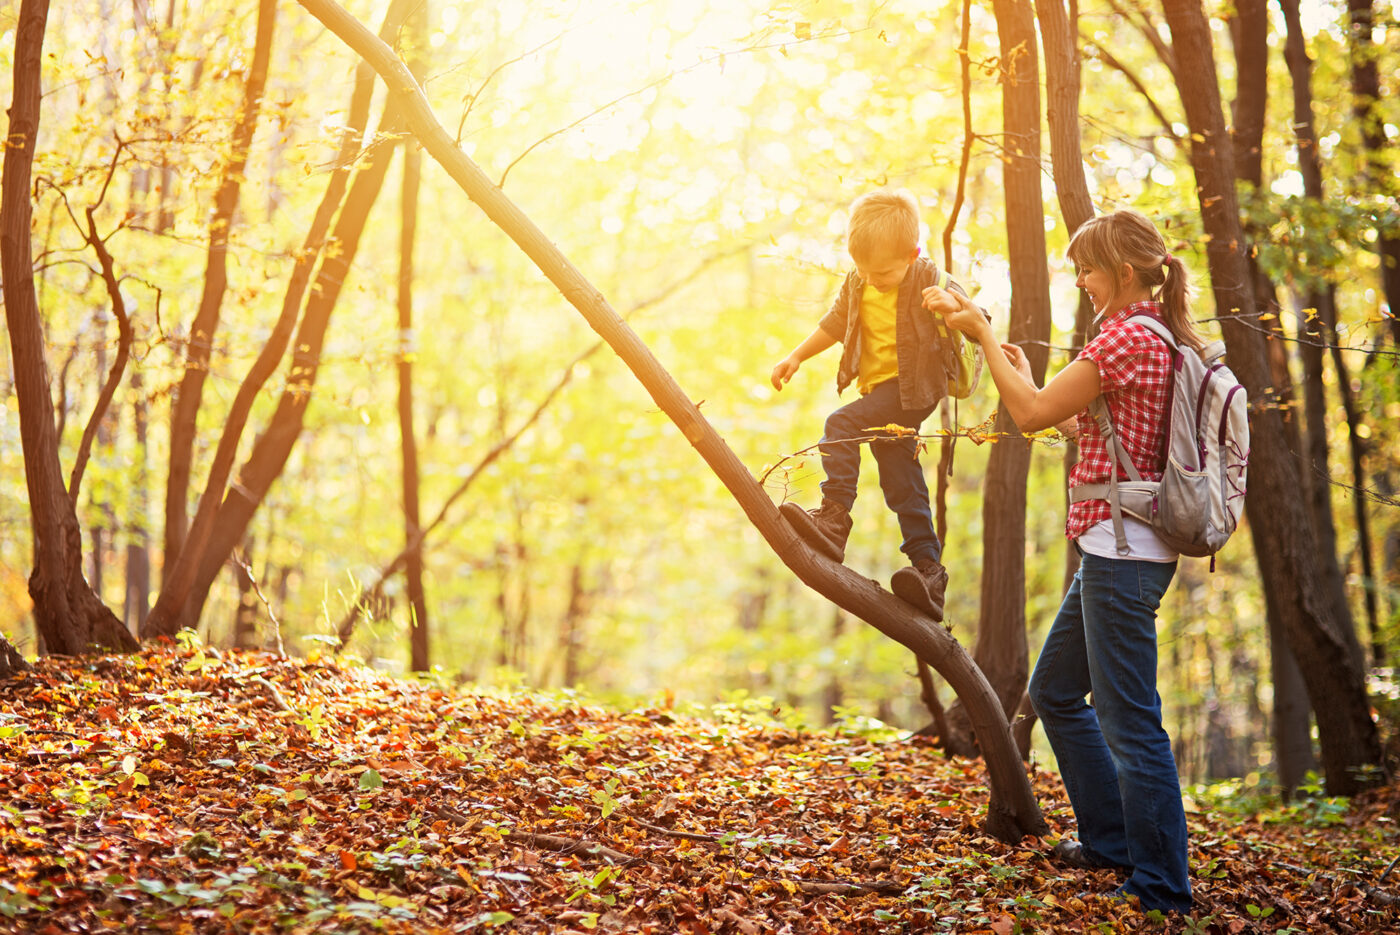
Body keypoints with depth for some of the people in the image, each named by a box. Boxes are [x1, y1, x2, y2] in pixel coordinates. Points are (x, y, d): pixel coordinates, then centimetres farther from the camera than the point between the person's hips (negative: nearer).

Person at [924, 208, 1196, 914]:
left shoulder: (1127, 337, -15)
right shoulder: (1160, 339, 16)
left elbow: (1032, 414, -14)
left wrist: (982, 333, -4)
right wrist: (1031, 378, 25)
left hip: (1122, 549, -11)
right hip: (1124, 546, 11)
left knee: (1129, 721, -8)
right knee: (1054, 691, 21)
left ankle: (1162, 890, -3)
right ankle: (1114, 839, 28)